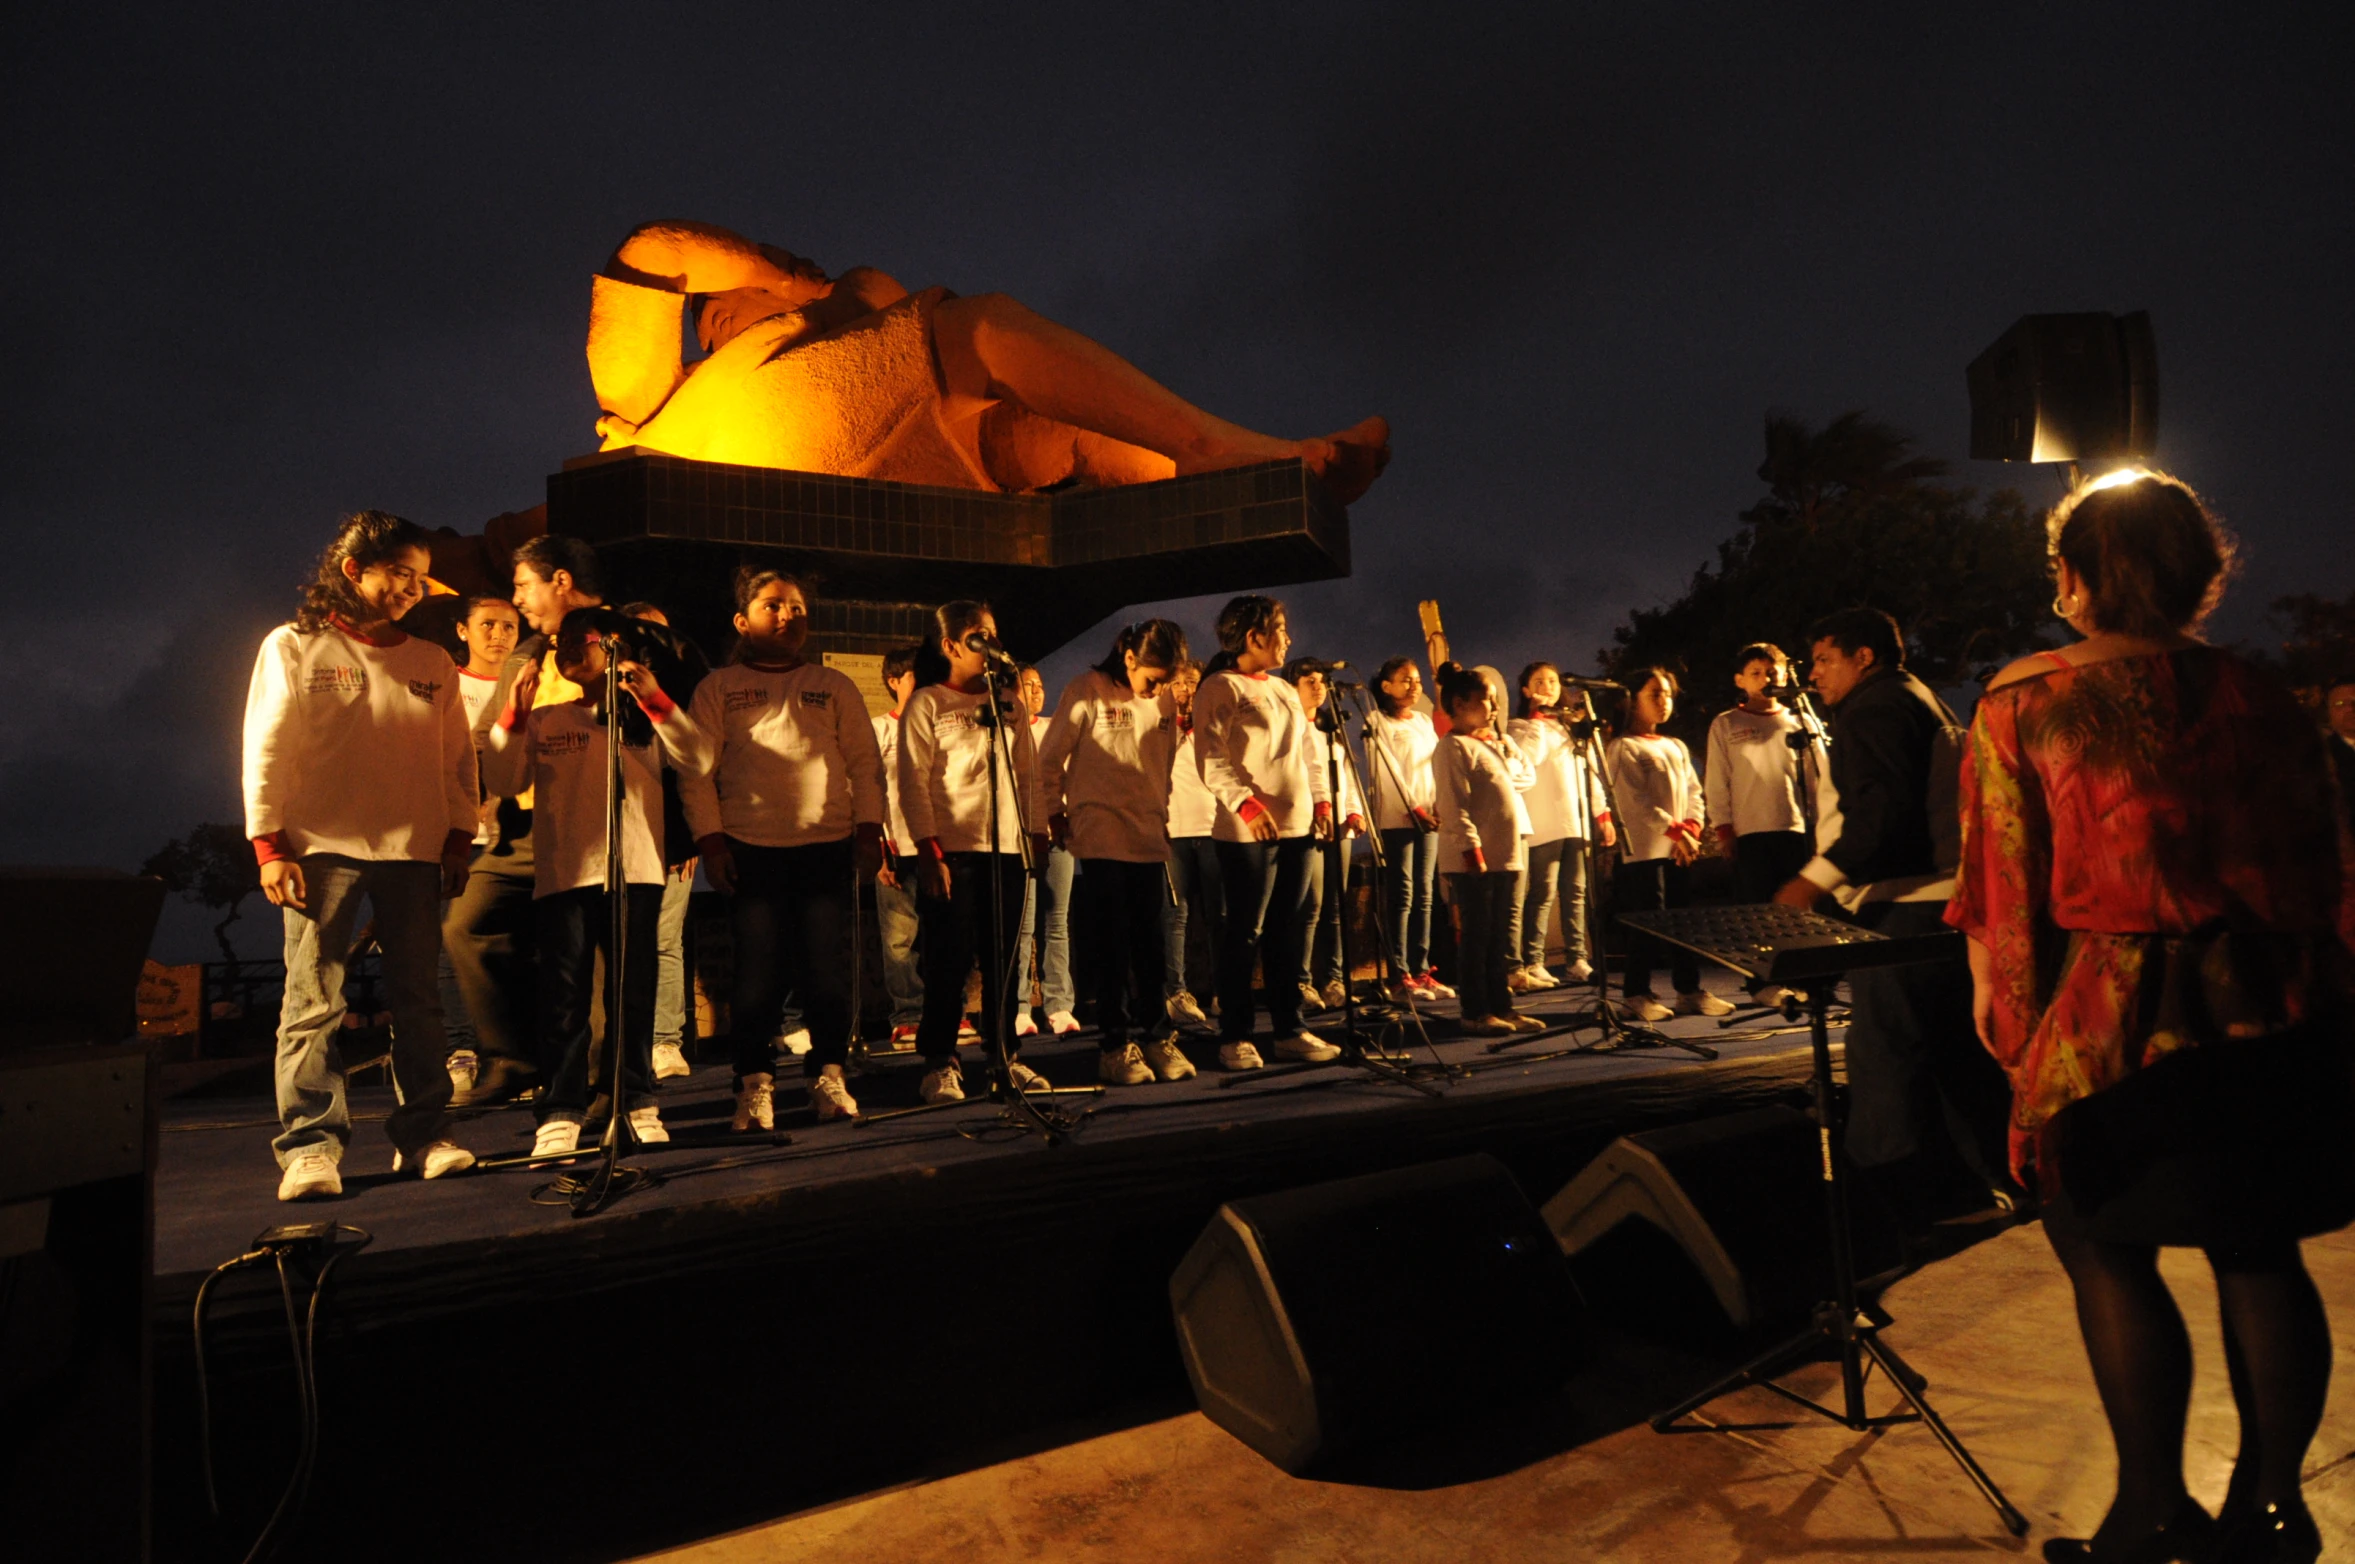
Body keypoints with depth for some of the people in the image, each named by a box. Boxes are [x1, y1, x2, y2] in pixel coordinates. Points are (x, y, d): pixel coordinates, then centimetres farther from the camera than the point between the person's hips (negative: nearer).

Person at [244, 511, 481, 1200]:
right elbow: (266, 750, 2)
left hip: (415, 851, 3)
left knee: (417, 999, 3)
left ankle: (424, 1135, 9)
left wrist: (460, 837, 5)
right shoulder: (292, 648, 8)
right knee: (313, 1001, -4)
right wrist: (269, 845, -6)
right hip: (322, 848, -2)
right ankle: (310, 1145, 2)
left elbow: (458, 757, 14)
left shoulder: (431, 663, 15)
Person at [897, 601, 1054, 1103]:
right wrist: (928, 850, -12)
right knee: (950, 959, -1)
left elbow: (1028, 773, 15)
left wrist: (1038, 830, 9)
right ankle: (940, 1063, 10)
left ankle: (1007, 1055, 20)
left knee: (1003, 958, 9)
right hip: (952, 849, -4)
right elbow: (914, 781, -6)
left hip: (1006, 846, 5)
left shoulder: (1009, 704, 14)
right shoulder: (926, 704, 0)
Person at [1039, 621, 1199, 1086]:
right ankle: (1114, 1045, 7)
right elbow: (1050, 759, -2)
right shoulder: (1087, 692, -6)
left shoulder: (1163, 704, 9)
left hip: (1149, 840, 5)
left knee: (1149, 943, 8)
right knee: (1110, 945, -1)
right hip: (1101, 839, -5)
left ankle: (1157, 1037, 18)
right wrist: (1055, 814, -1)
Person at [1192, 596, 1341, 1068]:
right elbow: (1210, 758, -14)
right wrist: (1245, 802, -25)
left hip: (1297, 826, 7)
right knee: (1246, 934, -3)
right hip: (1248, 830, -7)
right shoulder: (1220, 688, -4)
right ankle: (1234, 1038, 7)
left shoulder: (1285, 691, 20)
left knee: (1285, 933, 10)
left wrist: (1320, 799, 10)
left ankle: (1290, 1030, 18)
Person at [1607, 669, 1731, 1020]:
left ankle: (1689, 991, 18)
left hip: (1679, 848, 7)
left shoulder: (1677, 747, 19)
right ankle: (1635, 994, 5)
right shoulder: (1623, 748, -4)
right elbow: (1637, 800, -13)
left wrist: (1691, 828, -4)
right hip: (1643, 848, -7)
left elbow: (1693, 791, 14)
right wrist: (1675, 831, -18)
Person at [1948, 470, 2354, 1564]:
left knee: (2108, 1254, 8)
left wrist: (2007, 1021, 1)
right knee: (2258, 1254, 15)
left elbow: (2000, 899, -9)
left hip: (2114, 1023, -5)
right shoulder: (2255, 694, 5)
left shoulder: (2021, 705, -8)